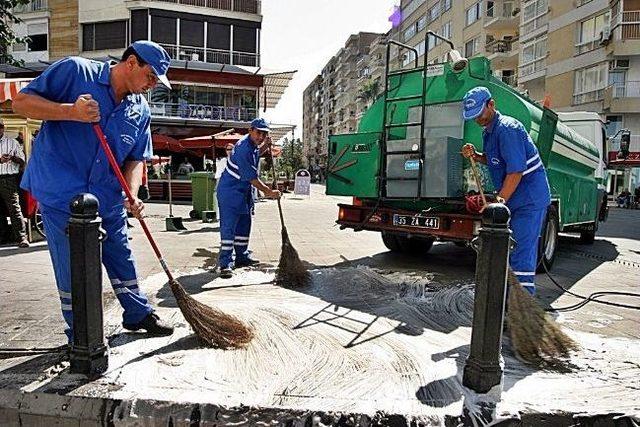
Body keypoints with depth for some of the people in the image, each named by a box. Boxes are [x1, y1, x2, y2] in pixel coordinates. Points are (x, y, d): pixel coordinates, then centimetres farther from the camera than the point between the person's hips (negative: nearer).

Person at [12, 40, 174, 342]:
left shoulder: (141, 110, 7)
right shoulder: (75, 71, -8)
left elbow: (135, 159, 9)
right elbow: (21, 102, -9)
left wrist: (132, 195, -9)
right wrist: (71, 112, -25)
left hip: (109, 200, 5)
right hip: (61, 195, -5)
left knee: (122, 259, 15)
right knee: (73, 270, 4)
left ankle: (138, 314, 35)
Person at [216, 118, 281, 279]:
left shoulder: (252, 144, 3)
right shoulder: (243, 149, -26)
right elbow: (252, 178, -24)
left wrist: (265, 146, 8)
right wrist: (269, 192, -15)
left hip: (243, 192, 10)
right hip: (230, 192, -10)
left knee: (244, 225, 16)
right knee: (228, 227, -10)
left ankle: (242, 256, 29)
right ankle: (225, 264, -7)